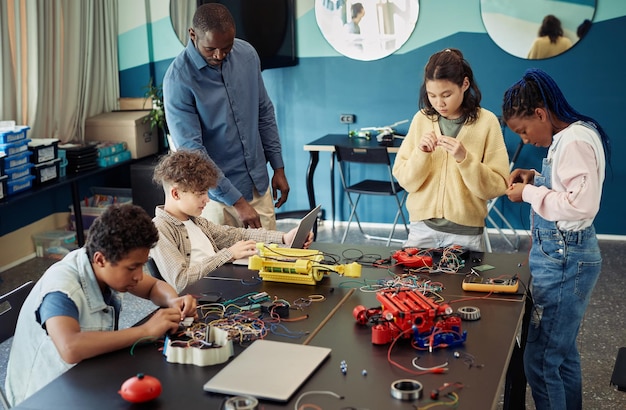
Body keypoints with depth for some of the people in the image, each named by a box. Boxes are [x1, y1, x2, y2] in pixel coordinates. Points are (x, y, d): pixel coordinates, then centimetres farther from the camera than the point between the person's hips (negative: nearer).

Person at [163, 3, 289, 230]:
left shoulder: (247, 54, -2)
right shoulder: (178, 79, -17)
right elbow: (191, 150, -19)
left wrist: (278, 167, 9)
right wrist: (236, 201, -21)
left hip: (259, 185, 5)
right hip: (216, 193, -5)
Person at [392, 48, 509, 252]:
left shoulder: (486, 122, -6)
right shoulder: (421, 119, 1)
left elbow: (497, 186, -9)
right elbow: (404, 180, 0)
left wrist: (464, 159, -22)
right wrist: (420, 154, -17)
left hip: (465, 232, -2)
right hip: (422, 228, 2)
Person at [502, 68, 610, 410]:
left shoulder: (576, 141, -19)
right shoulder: (566, 138, 11)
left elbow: (581, 204, -28)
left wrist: (529, 193, -17)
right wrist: (535, 179, 5)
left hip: (564, 259, -10)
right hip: (560, 254, 10)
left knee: (541, 361, -4)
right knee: (562, 354, 19)